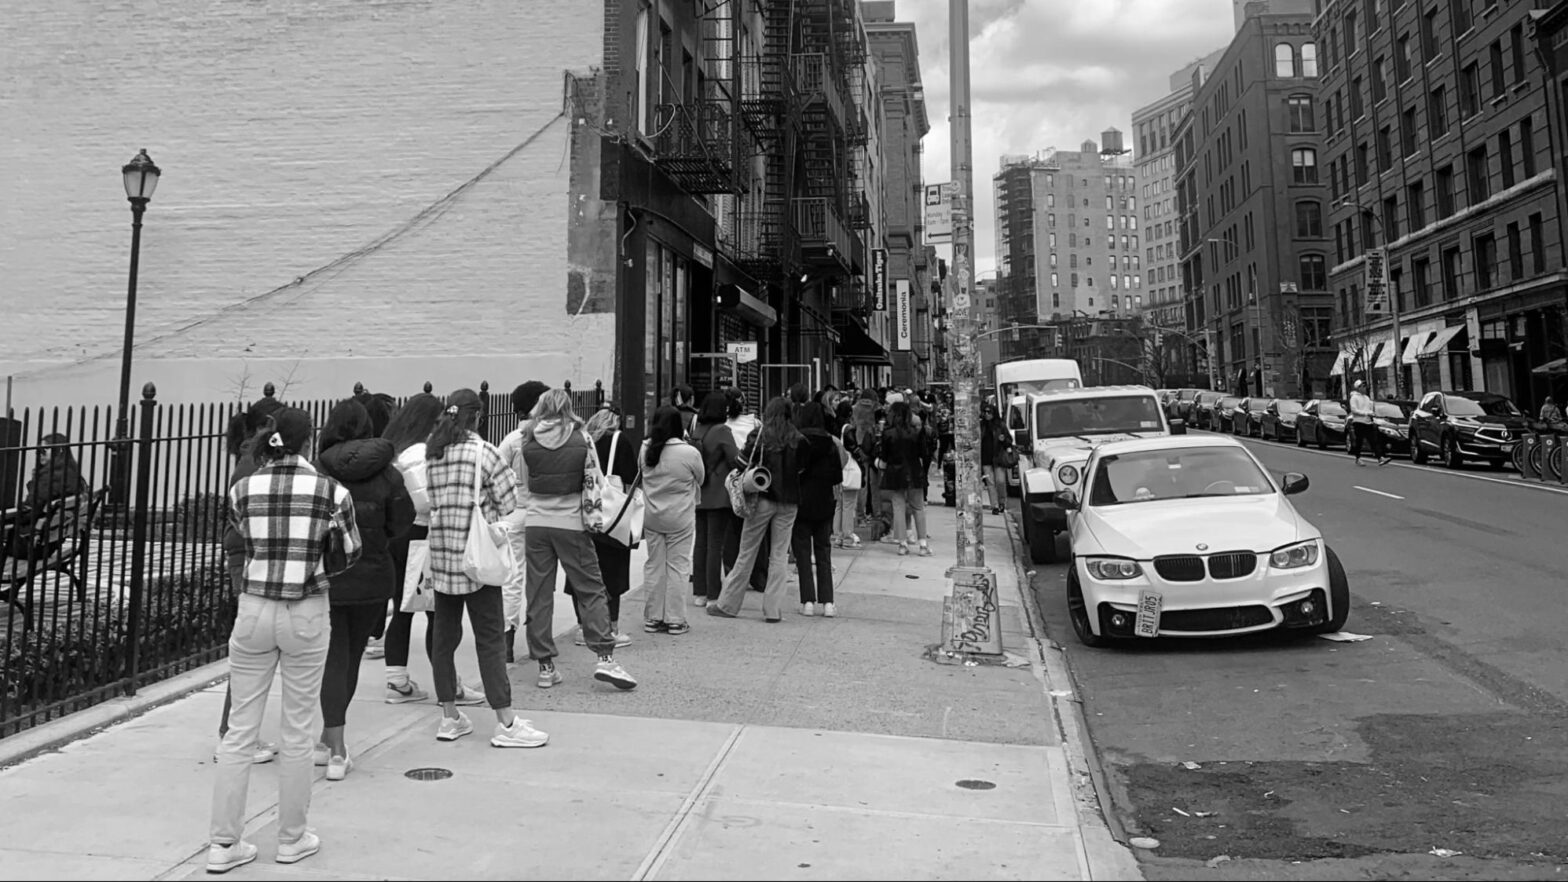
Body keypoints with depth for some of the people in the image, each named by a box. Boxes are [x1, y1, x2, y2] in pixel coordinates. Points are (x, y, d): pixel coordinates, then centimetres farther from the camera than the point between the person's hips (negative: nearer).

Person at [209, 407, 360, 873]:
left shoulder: (242, 491, -2)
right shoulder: (331, 493, -8)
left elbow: (244, 542, 6)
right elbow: (348, 555, 1)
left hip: (253, 610, 2)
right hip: (306, 615, -2)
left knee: (240, 730, 11)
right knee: (296, 732, 10)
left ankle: (224, 843, 17)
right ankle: (291, 839, 22)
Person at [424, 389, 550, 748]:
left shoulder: (431, 454, 7)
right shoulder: (484, 452, -9)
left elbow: (427, 503, 7)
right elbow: (510, 505, -8)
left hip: (440, 556, 6)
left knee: (444, 636, 12)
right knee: (490, 640, -1)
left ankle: (449, 718, 21)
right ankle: (506, 723, 3)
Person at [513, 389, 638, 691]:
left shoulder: (528, 441, 1)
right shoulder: (581, 438, -3)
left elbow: (522, 483, 9)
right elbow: (595, 481, -3)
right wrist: (594, 515, 5)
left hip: (536, 523, 2)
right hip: (571, 522, -2)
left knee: (539, 593, 8)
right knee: (590, 589, 6)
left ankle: (545, 666, 11)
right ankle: (605, 658, -1)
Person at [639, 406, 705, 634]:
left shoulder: (645, 450, -5)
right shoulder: (690, 453, -15)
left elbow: (641, 478, 5)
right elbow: (700, 479, 1)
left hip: (651, 517, 3)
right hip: (680, 518, -3)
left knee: (654, 566, 11)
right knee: (677, 566, 5)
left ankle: (652, 617, 17)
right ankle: (675, 619, 9)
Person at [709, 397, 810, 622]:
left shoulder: (759, 436, -5)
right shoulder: (799, 440, -1)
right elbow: (804, 468, -1)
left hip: (762, 499, -1)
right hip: (788, 502, 1)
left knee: (746, 553, 8)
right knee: (779, 556, 8)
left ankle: (727, 604, 16)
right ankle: (773, 609, 8)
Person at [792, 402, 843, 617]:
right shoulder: (830, 443, 0)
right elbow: (837, 478, 2)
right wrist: (835, 499, 14)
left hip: (800, 500, -2)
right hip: (824, 502, 3)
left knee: (803, 552, 5)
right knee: (823, 551, 10)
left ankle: (808, 601, 2)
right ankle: (827, 602, 6)